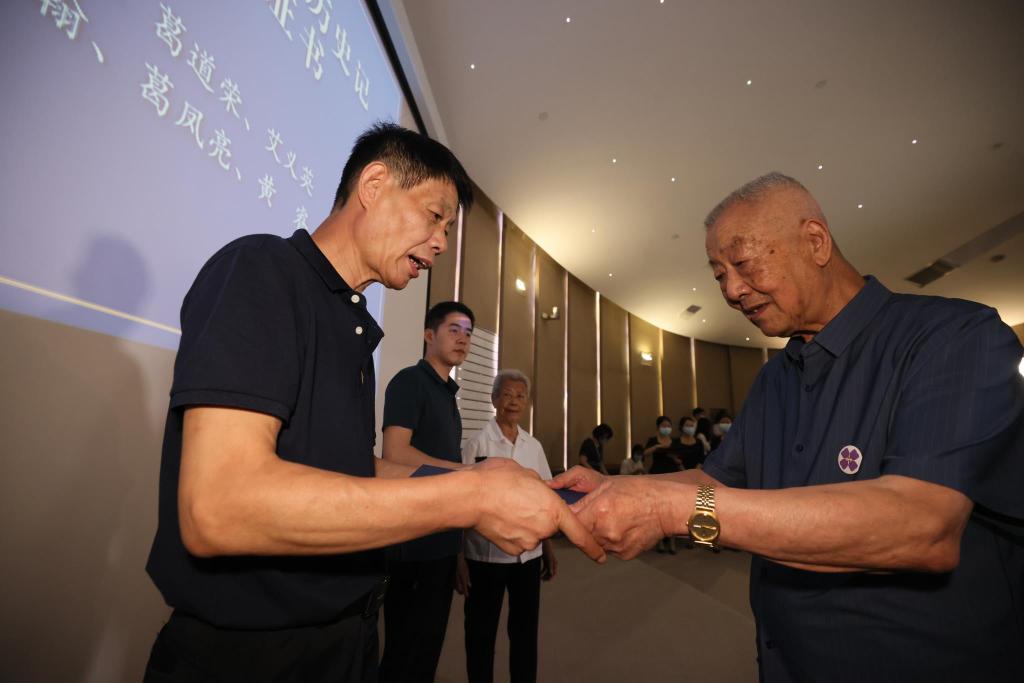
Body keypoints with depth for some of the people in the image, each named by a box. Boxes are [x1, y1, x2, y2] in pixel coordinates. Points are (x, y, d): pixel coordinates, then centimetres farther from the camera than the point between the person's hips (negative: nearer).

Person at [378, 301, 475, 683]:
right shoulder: (410, 381, -10)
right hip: (413, 538, -8)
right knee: (407, 647, 6)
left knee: (428, 641, 19)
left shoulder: (446, 392, 15)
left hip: (441, 537, 8)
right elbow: (394, 454, -21)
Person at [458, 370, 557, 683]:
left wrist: (549, 549, 9)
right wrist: (459, 558, -10)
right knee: (481, 633, 13)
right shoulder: (478, 442, -10)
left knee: (525, 631, 17)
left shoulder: (534, 446, 3)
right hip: (485, 555, -3)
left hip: (528, 555, 4)